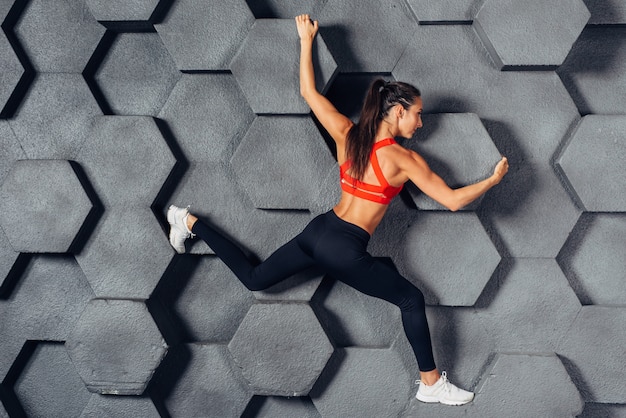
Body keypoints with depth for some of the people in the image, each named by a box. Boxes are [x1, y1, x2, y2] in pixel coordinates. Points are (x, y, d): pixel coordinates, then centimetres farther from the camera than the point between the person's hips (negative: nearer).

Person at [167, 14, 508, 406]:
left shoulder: (347, 133, 4)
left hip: (317, 230, 6)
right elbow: (453, 200, -12)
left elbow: (309, 91, 13)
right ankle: (432, 384, 10)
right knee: (413, 300, 8)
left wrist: (306, 39, 21)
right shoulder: (404, 159, -11)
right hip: (346, 249, -6)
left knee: (253, 277, 25)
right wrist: (494, 179, 3)